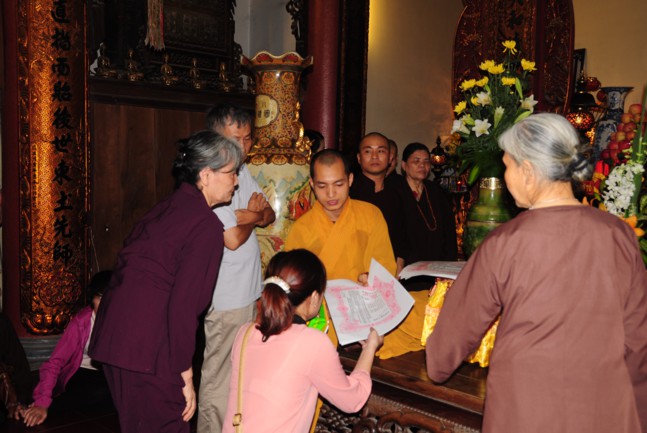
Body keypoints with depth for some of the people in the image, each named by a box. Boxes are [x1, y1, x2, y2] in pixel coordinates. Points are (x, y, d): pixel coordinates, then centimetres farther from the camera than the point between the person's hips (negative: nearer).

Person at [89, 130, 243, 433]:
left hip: (113, 331, 9)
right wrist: (185, 375, -13)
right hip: (147, 347, -9)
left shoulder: (167, 207, 12)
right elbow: (184, 304, -19)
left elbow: (134, 264, 15)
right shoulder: (207, 226, -13)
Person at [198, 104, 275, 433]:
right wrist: (252, 217, -3)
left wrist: (246, 215, -11)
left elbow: (269, 215, 11)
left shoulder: (241, 170, 9)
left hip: (248, 291, 9)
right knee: (220, 379, 2)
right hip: (226, 298, -9)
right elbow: (233, 239, -23)